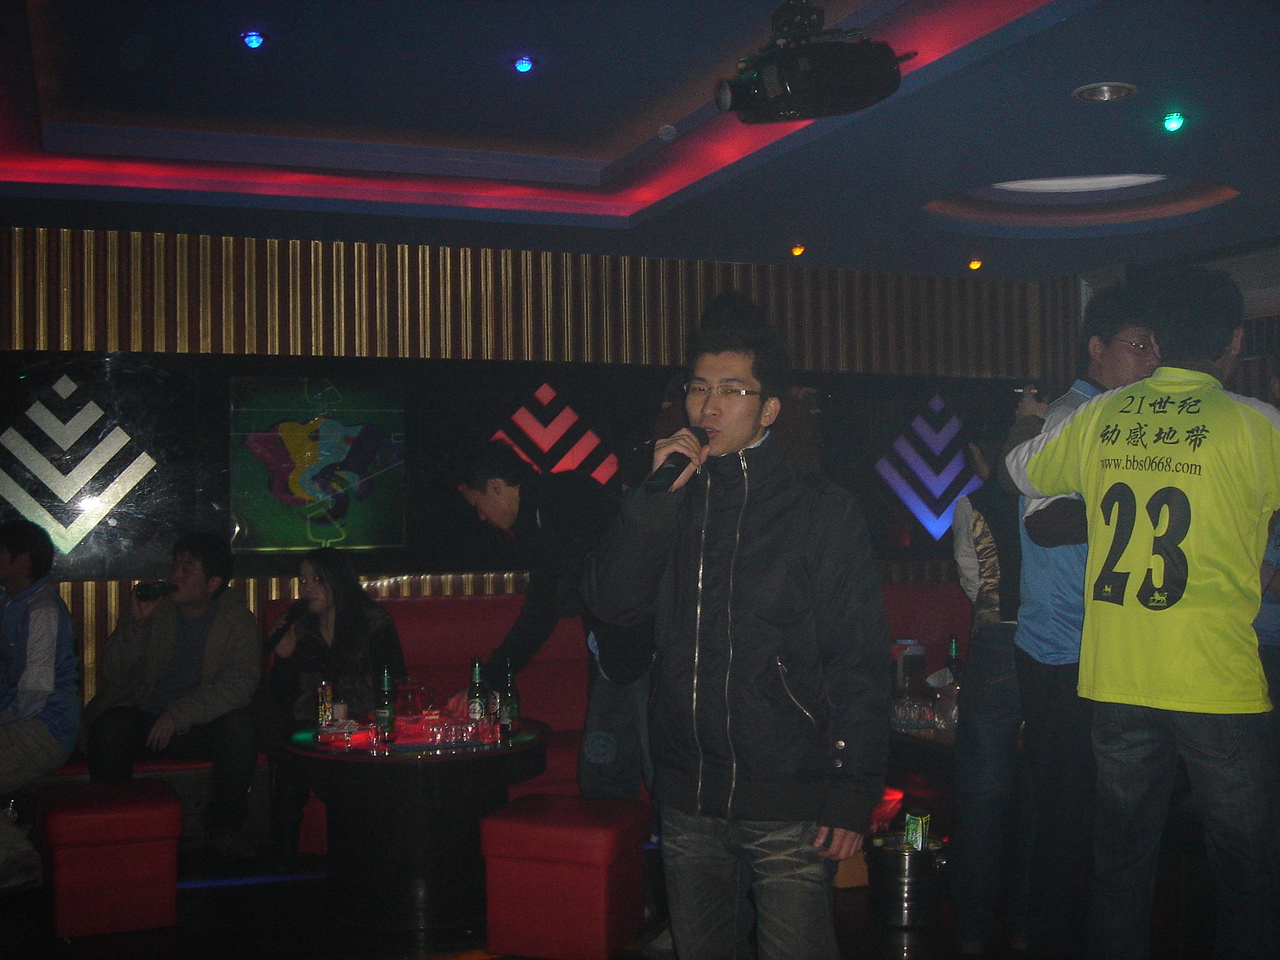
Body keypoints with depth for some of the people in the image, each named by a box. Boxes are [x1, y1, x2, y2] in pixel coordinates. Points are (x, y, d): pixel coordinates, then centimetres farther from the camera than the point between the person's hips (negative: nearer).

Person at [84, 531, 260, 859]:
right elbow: (113, 675, -2)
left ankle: (224, 826, -10)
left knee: (239, 726, -30)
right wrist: (137, 624, -18)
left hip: (200, 726, -1)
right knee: (109, 726, -30)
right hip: (141, 717, 1)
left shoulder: (237, 620, -1)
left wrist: (178, 715, -24)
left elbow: (241, 682, -15)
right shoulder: (151, 608, 3)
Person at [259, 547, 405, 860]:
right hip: (310, 726, 3)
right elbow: (280, 698, 11)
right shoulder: (297, 626, 13)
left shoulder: (374, 623, 4)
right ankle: (284, 855, -16)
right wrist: (283, 655, -5)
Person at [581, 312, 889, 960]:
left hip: (789, 808, -4)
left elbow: (860, 661, -6)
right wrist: (657, 496, -10)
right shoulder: (669, 504, 11)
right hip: (688, 800, 4)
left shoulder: (822, 510, -2)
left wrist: (853, 795, -11)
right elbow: (610, 603, -2)